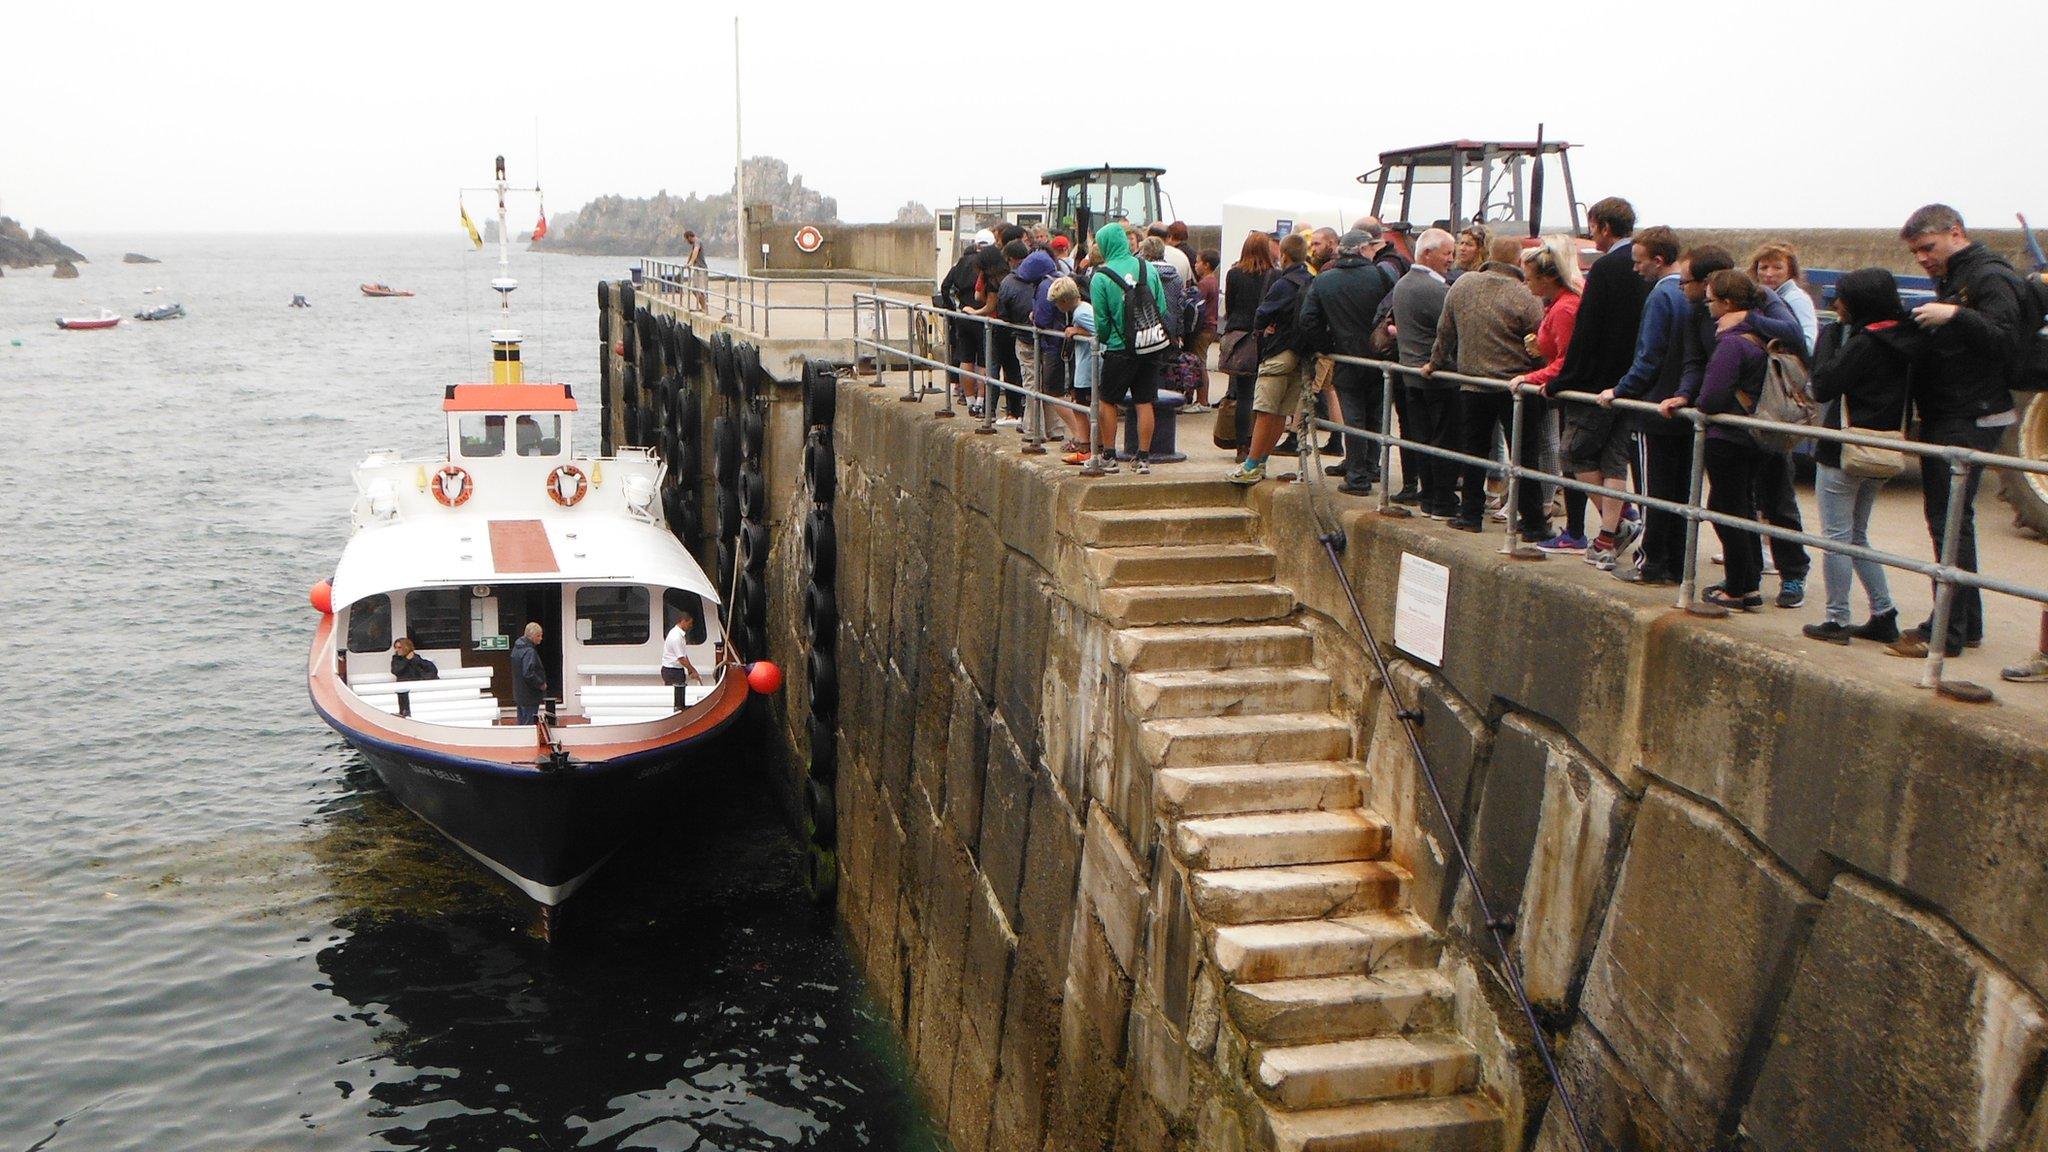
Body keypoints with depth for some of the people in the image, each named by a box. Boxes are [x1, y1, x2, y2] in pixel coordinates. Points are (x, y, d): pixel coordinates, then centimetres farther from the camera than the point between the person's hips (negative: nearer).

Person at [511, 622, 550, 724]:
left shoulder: (517, 648, 10)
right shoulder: (529, 652, -22)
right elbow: (528, 674, -29)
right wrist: (541, 684, -16)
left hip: (519, 695, 10)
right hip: (530, 696, -10)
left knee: (522, 722, 16)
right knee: (529, 723, -4)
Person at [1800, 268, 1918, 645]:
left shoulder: (1866, 342, -19)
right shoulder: (1903, 338, 7)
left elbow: (1823, 386, -16)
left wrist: (1831, 333, -8)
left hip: (1843, 454, -9)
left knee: (1837, 536, 0)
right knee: (1856, 535, 19)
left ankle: (1836, 620, 5)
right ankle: (1884, 614, 17)